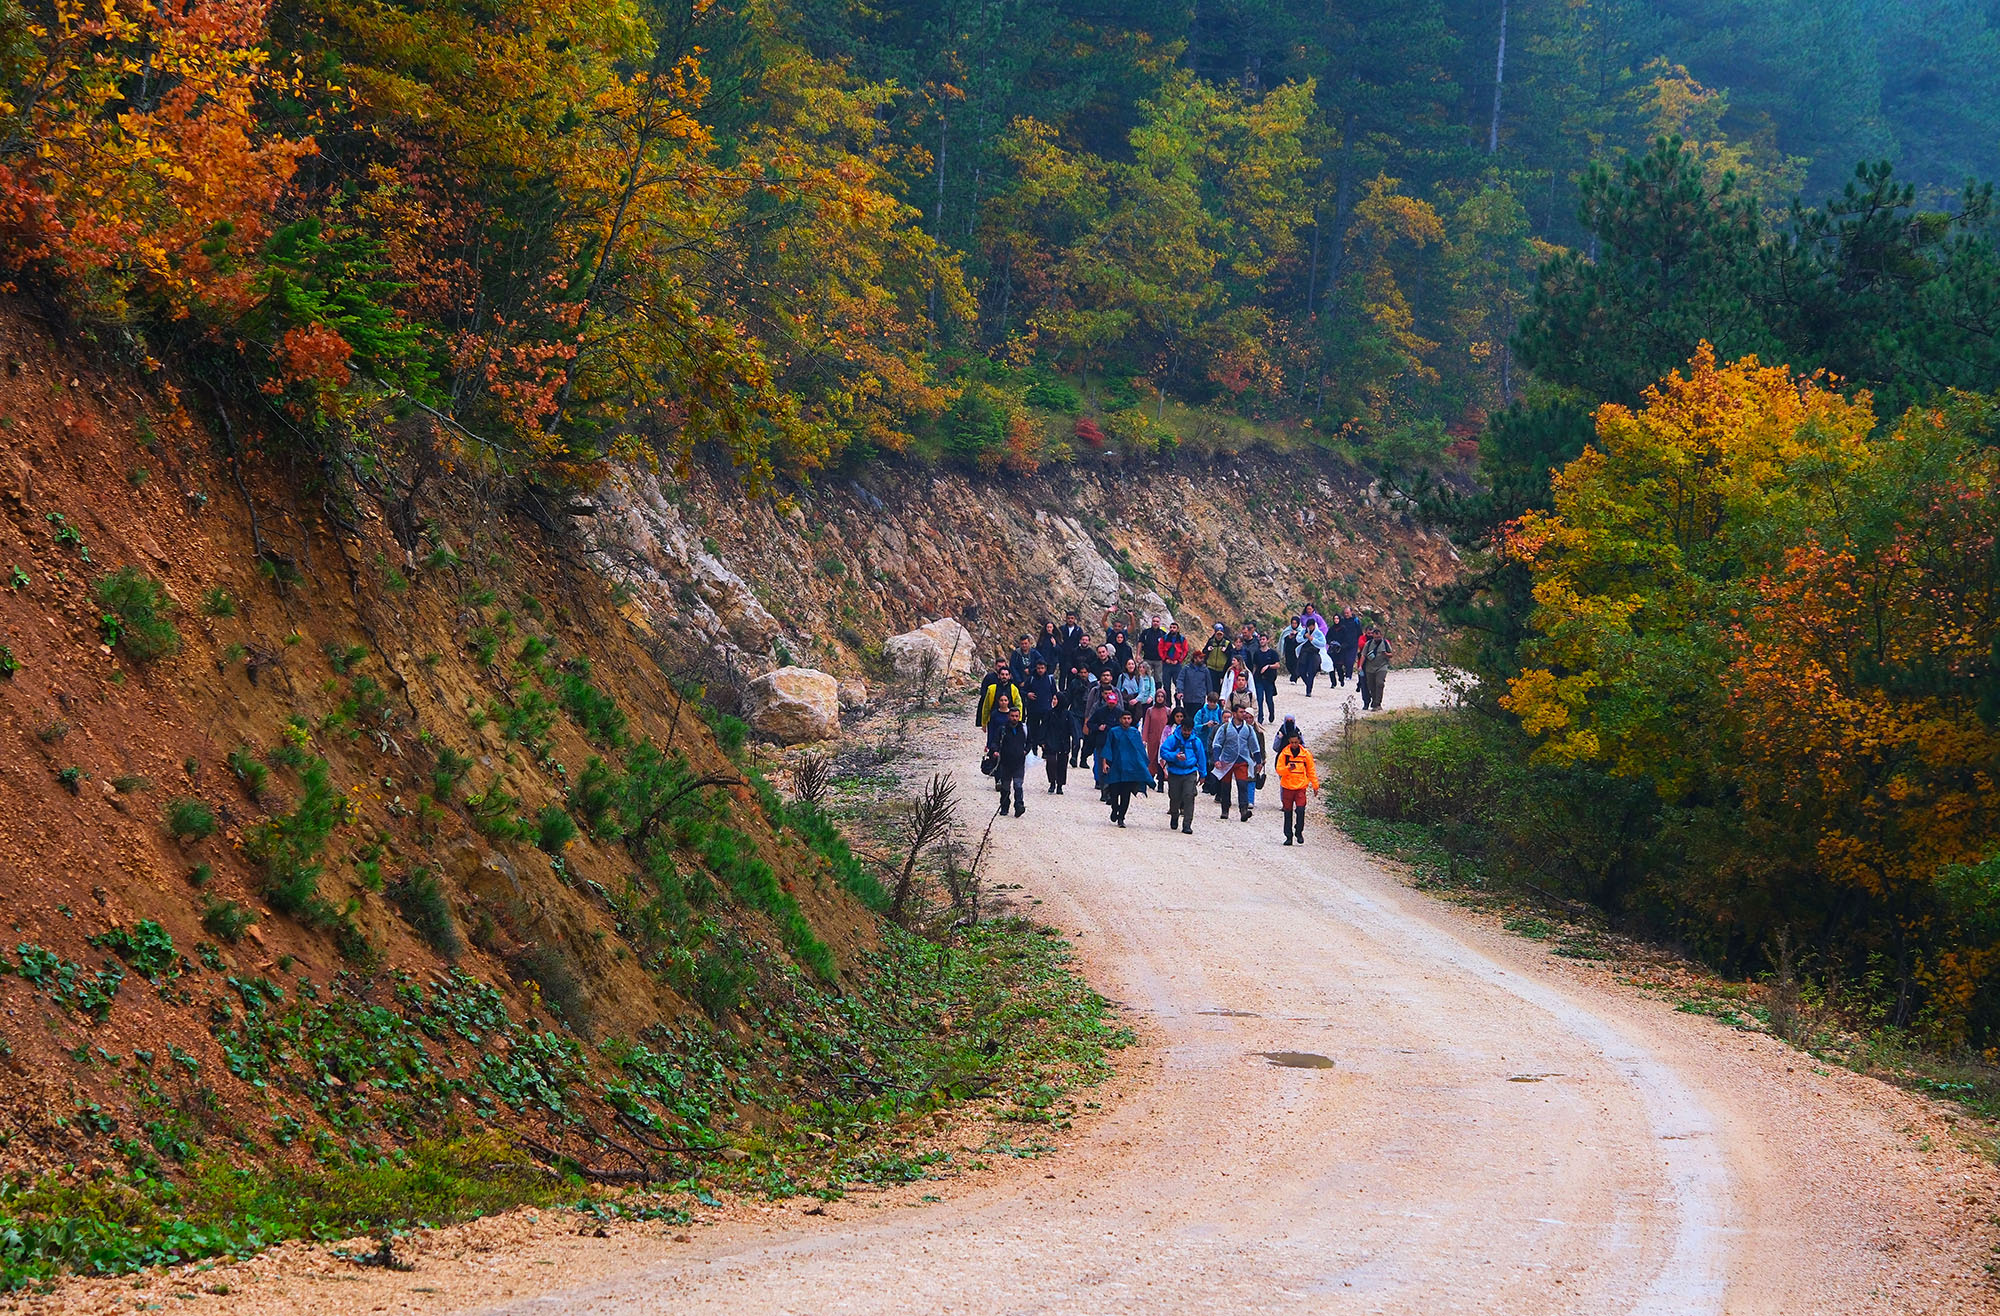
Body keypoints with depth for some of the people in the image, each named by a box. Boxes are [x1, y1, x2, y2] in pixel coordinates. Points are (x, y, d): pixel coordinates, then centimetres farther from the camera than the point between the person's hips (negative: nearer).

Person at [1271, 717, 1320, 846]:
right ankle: (1289, 836, 14)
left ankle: (1299, 832, 5)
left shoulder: (1306, 754, 1)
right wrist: (1288, 769, -21)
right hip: (1287, 787, 1)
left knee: (1300, 810, -14)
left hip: (1301, 787, -1)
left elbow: (1311, 771, 8)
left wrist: (1315, 785, 8)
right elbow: (1279, 769, -1)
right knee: (1288, 812, 5)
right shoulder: (1284, 753, 0)